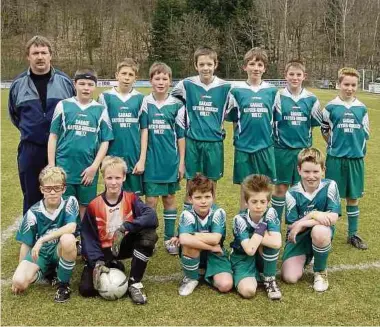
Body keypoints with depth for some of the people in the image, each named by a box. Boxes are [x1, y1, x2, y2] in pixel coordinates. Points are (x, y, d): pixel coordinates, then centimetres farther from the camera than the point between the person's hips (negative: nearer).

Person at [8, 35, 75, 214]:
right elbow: (14, 114, 18)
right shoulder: (18, 83, 3)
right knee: (32, 198, 9)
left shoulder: (65, 81, 0)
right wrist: (29, 131, 14)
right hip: (30, 150, 1)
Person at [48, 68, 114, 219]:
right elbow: (53, 136, 3)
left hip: (88, 169, 1)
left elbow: (105, 141, 2)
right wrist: (51, 166, -2)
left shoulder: (100, 110, 2)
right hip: (64, 168, 0)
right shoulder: (63, 105, 1)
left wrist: (94, 167, -7)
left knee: (84, 207, 9)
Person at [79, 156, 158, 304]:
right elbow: (88, 237, -8)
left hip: (124, 246, 0)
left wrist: (124, 227, -38)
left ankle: (134, 283, -17)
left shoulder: (131, 198, -9)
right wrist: (97, 262, -23)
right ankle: (114, 267, 14)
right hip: (103, 250, 1)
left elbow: (152, 217, -27)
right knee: (86, 289, -18)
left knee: (149, 234, -30)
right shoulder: (94, 205, -8)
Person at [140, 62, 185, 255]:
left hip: (170, 159, 1)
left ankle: (170, 238, 21)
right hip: (151, 159, -1)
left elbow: (181, 135, 3)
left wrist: (182, 161, 2)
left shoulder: (176, 105, 0)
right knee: (150, 199, 2)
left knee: (169, 198, 10)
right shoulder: (145, 103, -1)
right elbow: (142, 132, -1)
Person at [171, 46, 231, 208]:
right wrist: (188, 121, 9)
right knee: (191, 179, 7)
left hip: (214, 140, 1)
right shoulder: (186, 84, -3)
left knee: (212, 178, 9)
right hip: (192, 140, 0)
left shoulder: (225, 87, -3)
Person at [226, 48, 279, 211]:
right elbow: (233, 119, 4)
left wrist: (271, 136, 6)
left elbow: (276, 119, 8)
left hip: (266, 146, 1)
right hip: (244, 147, -1)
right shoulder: (237, 91, -1)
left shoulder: (272, 91, 3)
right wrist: (238, 137, -2)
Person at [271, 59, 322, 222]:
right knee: (280, 188, 5)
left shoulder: (311, 99, 2)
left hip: (303, 149, 2)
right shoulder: (278, 97, -5)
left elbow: (318, 123, 10)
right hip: (282, 149, -2)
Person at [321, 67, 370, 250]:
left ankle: (353, 234, 21)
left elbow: (365, 133, 13)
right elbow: (324, 131, 7)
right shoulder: (330, 107, -3)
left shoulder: (361, 108, 4)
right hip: (335, 158, -3)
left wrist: (356, 147, 7)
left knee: (353, 196, 10)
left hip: (356, 158, 3)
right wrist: (336, 144, 3)